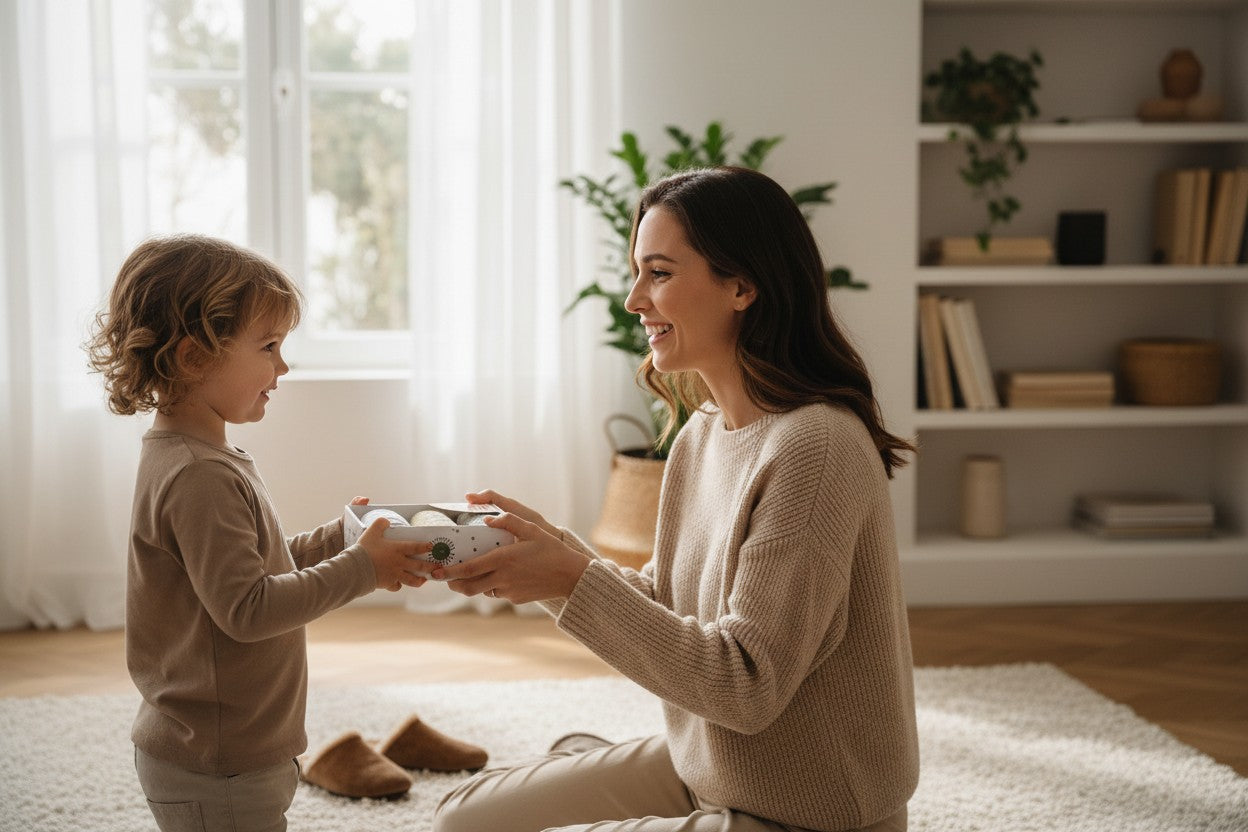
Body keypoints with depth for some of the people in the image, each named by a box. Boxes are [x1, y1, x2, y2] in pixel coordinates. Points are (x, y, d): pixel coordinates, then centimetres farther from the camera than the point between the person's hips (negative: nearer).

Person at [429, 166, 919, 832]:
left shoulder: (815, 448, -24)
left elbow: (747, 687, -23)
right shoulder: (700, 434, 2)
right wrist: (548, 546, -5)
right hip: (698, 772, 8)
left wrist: (574, 580, -23)